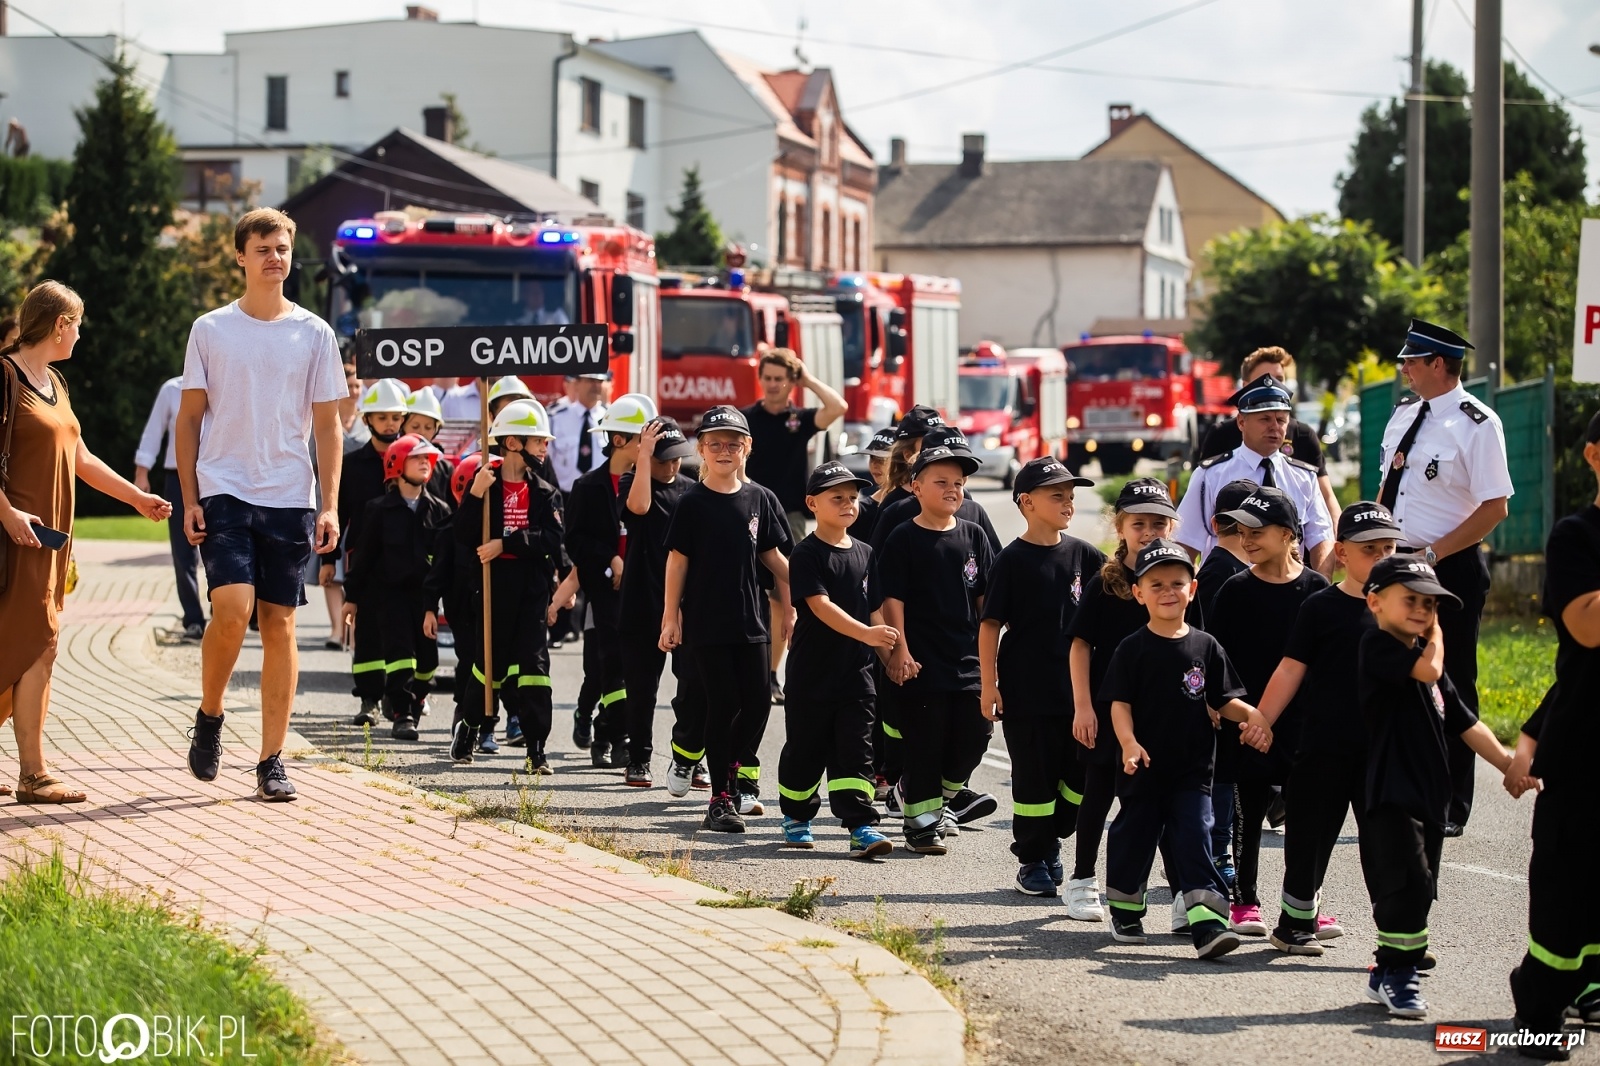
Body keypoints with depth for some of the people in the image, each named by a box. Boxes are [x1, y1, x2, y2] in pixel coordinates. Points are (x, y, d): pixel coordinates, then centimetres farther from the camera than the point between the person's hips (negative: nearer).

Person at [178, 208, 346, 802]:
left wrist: (330, 506, -1)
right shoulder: (211, 330, 5)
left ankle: (272, 763, 6)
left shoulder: (314, 335, 6)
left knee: (280, 625, 1)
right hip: (224, 492, -1)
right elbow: (190, 418, 8)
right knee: (232, 608, -19)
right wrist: (189, 499, -1)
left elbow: (327, 426, 8)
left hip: (289, 500, 1)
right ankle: (209, 717, 7)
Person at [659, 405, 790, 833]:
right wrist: (670, 617, -4)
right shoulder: (693, 504, -4)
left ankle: (731, 772, 23)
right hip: (706, 621, -4)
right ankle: (720, 799, 2)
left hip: (750, 618, 4)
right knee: (723, 703, -4)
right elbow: (678, 560, -2)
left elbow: (771, 555, 14)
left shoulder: (758, 499, 6)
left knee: (758, 701, 0)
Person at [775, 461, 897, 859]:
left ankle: (861, 826, -6)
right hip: (812, 672, -4)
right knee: (805, 749, 7)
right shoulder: (807, 554, -9)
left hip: (857, 672, 4)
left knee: (856, 751, -2)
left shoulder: (865, 554, 9)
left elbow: (875, 611, 14)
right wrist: (865, 633, -32)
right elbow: (819, 605, -21)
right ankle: (797, 815, 25)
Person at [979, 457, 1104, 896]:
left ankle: (1051, 841, 26)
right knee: (1034, 776, 3)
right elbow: (991, 624, -6)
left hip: (1075, 689, 4)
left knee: (1081, 774, 6)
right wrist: (989, 685, -10)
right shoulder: (1012, 560, -6)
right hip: (1026, 691, -4)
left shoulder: (1084, 555, 5)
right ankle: (1032, 859, 16)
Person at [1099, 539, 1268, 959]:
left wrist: (1251, 714, -12)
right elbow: (1120, 703, -8)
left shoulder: (1205, 647, 3)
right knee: (1134, 835, 11)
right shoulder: (1133, 649, -4)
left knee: (1194, 838, -7)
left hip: (1192, 769, 1)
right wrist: (1129, 743, -23)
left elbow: (1222, 701, 7)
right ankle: (1125, 912, 30)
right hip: (1144, 767, -1)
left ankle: (1206, 923, -13)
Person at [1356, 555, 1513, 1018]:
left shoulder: (1424, 655, 19)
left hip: (1430, 793, 9)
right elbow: (1427, 669, -24)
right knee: (1409, 883, -15)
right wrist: (1435, 636, -2)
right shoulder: (1378, 646, -8)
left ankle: (1389, 972, 19)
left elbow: (1464, 722, 21)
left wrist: (1506, 763, 13)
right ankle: (1397, 973, -7)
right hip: (1392, 793, -9)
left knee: (1417, 888, 11)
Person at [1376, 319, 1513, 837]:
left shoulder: (1476, 425, -13)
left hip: (1448, 568, -7)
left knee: (1450, 686, 2)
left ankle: (1449, 808, 11)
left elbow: (1495, 507, -15)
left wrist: (1431, 555, -17)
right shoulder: (1404, 415, 10)